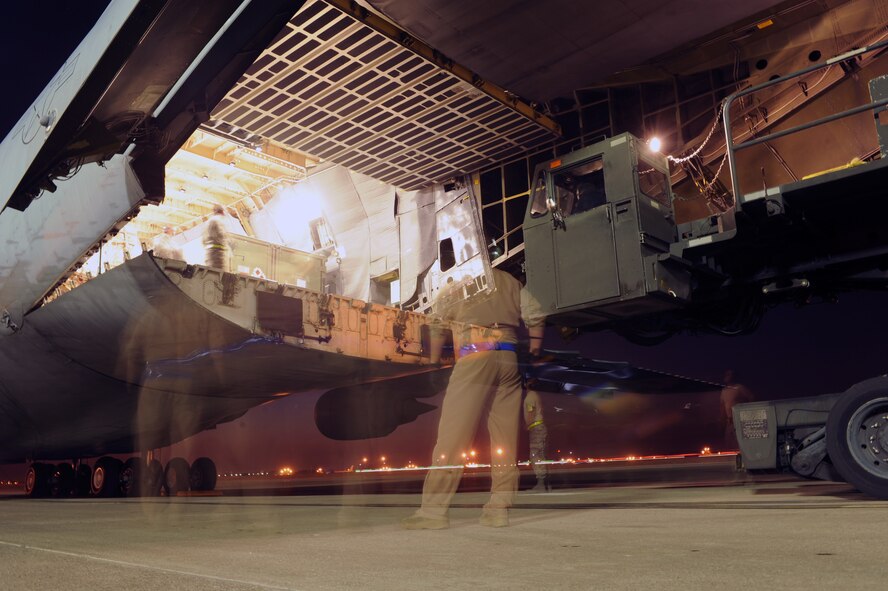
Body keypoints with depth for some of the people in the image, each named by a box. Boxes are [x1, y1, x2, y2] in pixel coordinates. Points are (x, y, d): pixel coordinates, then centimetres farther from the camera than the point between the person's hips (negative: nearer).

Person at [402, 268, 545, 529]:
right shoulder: (510, 281, 20)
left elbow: (437, 326, 13)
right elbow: (535, 315, 13)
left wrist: (433, 363, 20)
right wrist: (535, 348, 25)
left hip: (475, 354, -4)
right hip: (508, 358, 4)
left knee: (453, 434, -6)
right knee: (505, 437, 6)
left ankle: (435, 508, -7)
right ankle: (499, 508, 7)